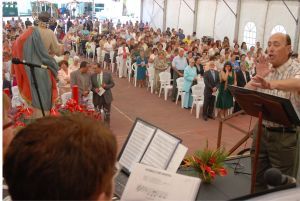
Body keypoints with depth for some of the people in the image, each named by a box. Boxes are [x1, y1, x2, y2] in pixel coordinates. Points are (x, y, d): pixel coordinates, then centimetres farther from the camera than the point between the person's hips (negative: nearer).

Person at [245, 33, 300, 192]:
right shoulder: (265, 71, 7)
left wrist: (272, 84, -55)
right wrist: (257, 77, -11)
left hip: (285, 136, -5)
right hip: (262, 131, 6)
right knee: (258, 180, 18)